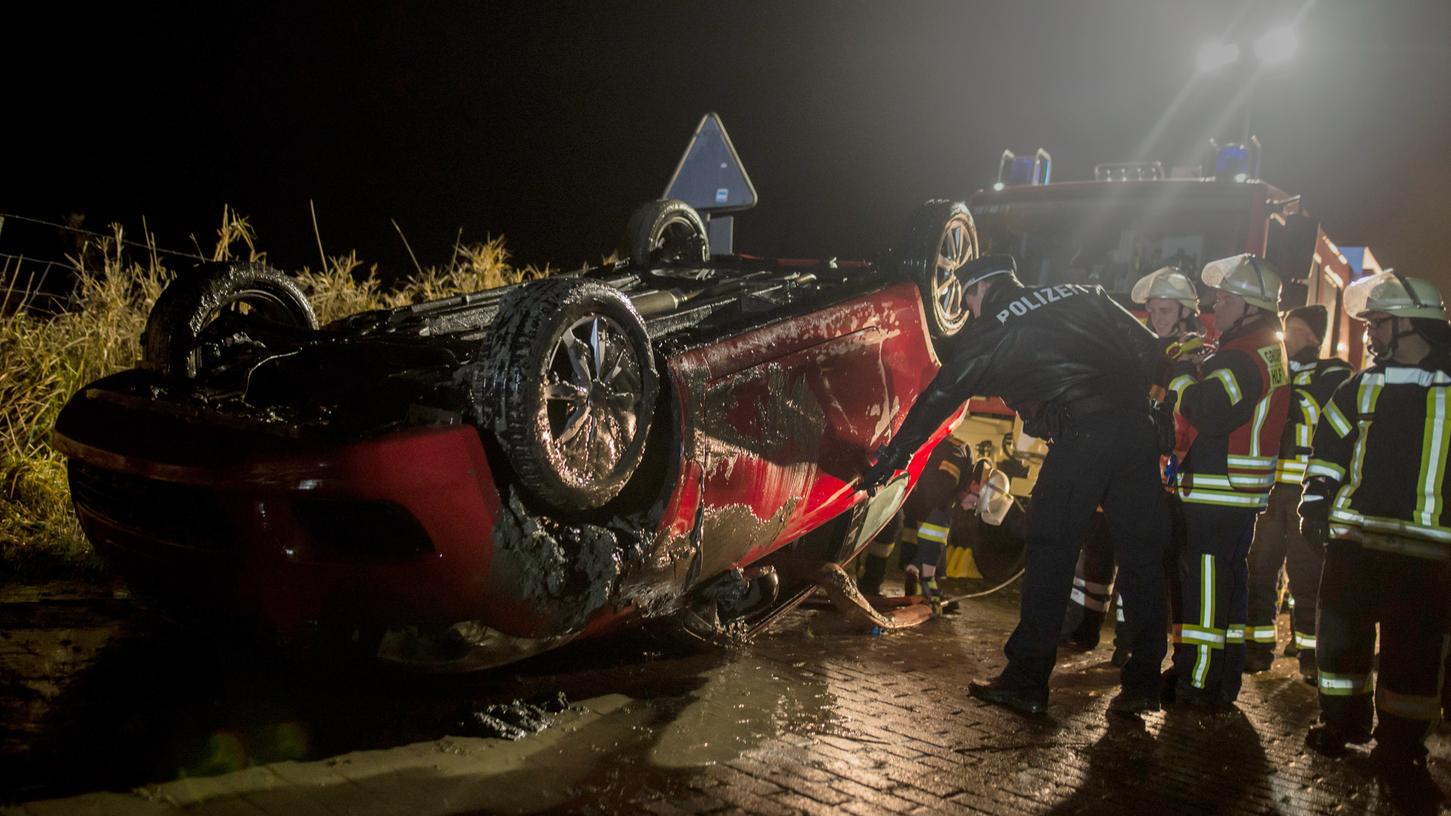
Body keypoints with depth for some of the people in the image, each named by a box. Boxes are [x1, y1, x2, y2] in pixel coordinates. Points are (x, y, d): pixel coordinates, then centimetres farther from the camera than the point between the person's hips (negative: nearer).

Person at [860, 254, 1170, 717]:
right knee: (1140, 556, 10)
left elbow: (941, 396, 10)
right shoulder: (1084, 296, 22)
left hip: (1081, 437, -5)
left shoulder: (994, 330, 8)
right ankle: (1144, 682, 14)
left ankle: (1027, 681, 5)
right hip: (1136, 430, 6)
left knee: (1049, 553, 2)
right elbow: (1149, 350, 17)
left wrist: (892, 458, 16)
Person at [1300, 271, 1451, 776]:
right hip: (1353, 536, 4)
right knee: (1340, 633, 7)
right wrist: (1314, 502, 6)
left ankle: (1399, 741, 15)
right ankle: (1341, 723, 23)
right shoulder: (1362, 387, 11)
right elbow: (1327, 448, 15)